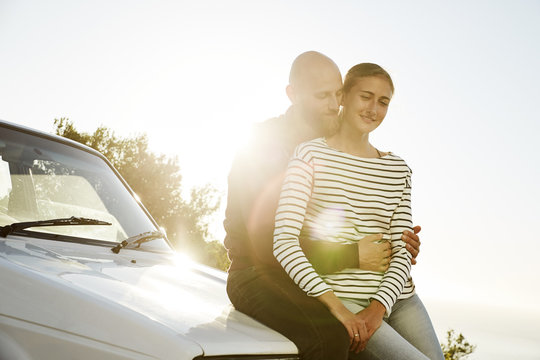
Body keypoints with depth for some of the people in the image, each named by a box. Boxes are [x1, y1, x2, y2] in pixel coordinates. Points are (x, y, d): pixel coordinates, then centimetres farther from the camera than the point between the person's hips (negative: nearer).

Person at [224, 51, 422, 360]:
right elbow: (269, 246, -21)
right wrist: (353, 257, -21)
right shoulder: (263, 147, -13)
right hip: (259, 276, -7)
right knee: (331, 335, -32)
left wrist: (393, 244, -6)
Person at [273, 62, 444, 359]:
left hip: (397, 298, 5)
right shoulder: (311, 155, -1)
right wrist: (336, 306, -18)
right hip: (342, 298, -5)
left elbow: (402, 249, 5)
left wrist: (378, 307, -12)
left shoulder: (397, 169, 13)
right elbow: (284, 240, -10)